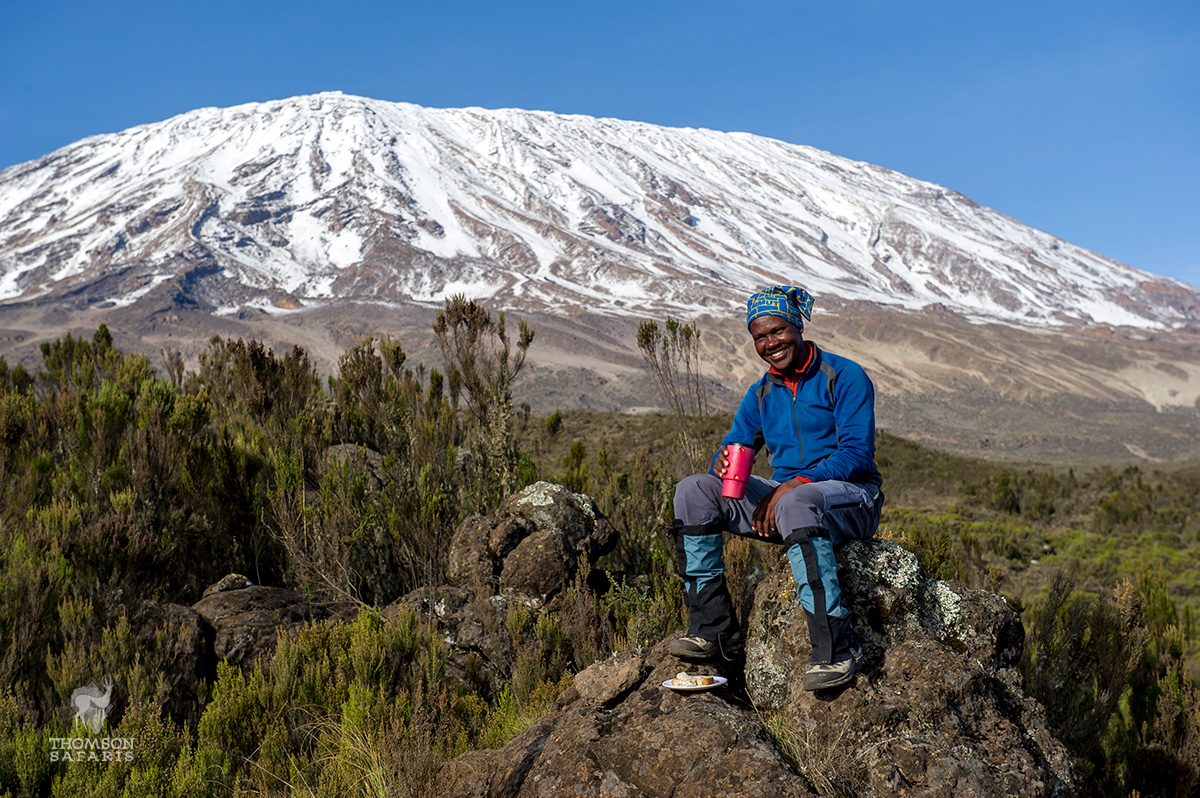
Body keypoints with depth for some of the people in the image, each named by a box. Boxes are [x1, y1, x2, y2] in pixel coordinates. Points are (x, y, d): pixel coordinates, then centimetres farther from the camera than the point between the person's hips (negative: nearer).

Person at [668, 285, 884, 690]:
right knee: (694, 491, -12)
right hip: (782, 496, 6)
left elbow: (858, 454, -15)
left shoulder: (845, 376, -6)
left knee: (796, 503, -41)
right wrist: (723, 464, -16)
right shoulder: (761, 394, 13)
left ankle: (836, 646, -36)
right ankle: (712, 627, -13)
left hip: (850, 496, -6)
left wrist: (793, 485, -25)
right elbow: (734, 449, 11)